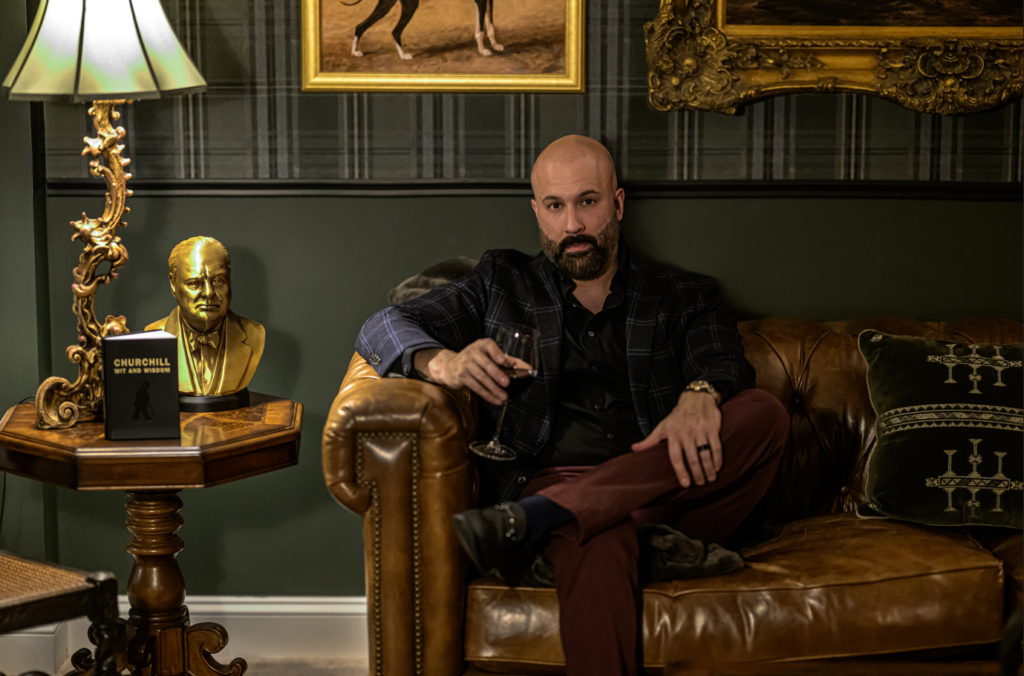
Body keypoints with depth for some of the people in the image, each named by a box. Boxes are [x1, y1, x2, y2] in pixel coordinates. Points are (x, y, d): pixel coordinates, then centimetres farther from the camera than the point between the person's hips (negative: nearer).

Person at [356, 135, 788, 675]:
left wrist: (700, 395, -26)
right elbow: (384, 327, 12)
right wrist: (443, 362, -14)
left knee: (764, 414, -29)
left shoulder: (683, 297, 22)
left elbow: (722, 358, 1)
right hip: (551, 480, -3)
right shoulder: (503, 285, 21)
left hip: (666, 491, 3)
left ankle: (532, 518, -37)